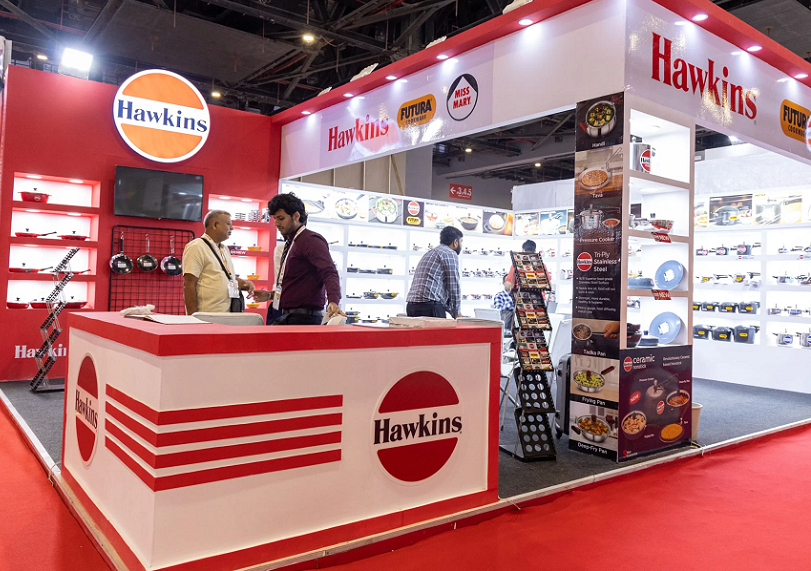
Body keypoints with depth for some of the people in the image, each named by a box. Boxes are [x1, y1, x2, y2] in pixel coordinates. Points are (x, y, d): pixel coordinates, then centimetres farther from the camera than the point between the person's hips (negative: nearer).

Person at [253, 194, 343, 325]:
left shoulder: (311, 240, -10)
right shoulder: (290, 243, 21)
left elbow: (329, 272, -25)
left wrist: (333, 302, -41)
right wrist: (271, 295, 18)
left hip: (304, 318, -9)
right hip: (287, 316, 10)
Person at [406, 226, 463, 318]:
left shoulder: (430, 253, 28)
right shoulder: (450, 254, 0)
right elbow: (453, 286, -4)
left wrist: (453, 312, 27)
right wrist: (457, 313, 7)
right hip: (429, 307, -9)